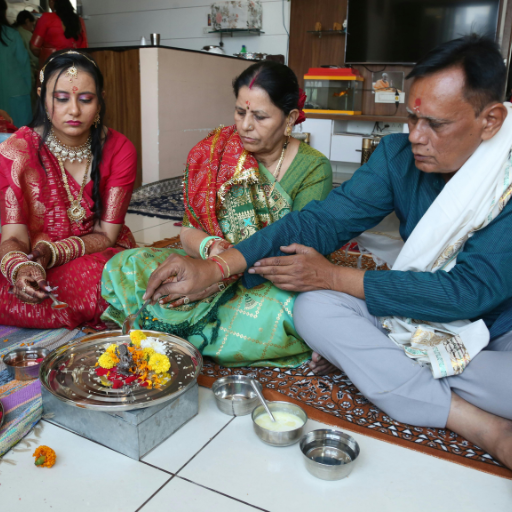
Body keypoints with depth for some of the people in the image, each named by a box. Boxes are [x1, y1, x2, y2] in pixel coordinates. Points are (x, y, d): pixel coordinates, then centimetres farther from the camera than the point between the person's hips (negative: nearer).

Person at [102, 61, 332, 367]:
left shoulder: (313, 169, -8)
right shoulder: (212, 153, -1)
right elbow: (190, 231, 0)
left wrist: (227, 270, -31)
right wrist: (211, 248, -26)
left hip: (278, 283, -2)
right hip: (213, 266, 2)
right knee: (124, 268, -18)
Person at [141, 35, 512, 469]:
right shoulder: (399, 154, -8)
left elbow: (470, 290, -27)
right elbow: (320, 221, -16)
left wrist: (334, 277, -25)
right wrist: (212, 268, -28)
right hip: (419, 318, 4)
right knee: (313, 309, -22)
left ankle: (366, 363, -14)